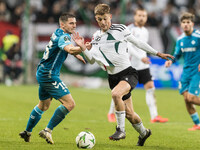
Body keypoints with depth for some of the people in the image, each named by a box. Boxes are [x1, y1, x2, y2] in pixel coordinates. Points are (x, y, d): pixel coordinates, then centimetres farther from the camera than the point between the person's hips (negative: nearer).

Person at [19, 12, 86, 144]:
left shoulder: (58, 33, 11)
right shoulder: (63, 36, -19)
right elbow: (69, 49, -41)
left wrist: (76, 54, 26)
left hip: (42, 73, 11)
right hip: (49, 76, -10)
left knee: (44, 106, 26)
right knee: (70, 104, -15)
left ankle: (27, 132, 37)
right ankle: (48, 131, -11)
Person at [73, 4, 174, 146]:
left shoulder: (120, 29, -3)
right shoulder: (96, 37, 6)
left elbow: (138, 43, 7)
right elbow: (92, 60, 1)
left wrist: (158, 53, 11)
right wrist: (83, 48, -17)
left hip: (128, 72, -4)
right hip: (113, 77, 4)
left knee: (116, 93, -35)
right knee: (129, 113, 6)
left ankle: (121, 130, -23)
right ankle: (143, 132, 36)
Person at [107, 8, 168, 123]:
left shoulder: (145, 31, 13)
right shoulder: (129, 30, -10)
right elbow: (128, 46, -21)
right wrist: (141, 57, -29)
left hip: (143, 66, 6)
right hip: (129, 65, -6)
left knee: (150, 88, -8)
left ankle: (154, 116, -11)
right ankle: (111, 113, 22)